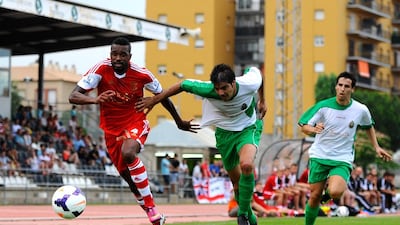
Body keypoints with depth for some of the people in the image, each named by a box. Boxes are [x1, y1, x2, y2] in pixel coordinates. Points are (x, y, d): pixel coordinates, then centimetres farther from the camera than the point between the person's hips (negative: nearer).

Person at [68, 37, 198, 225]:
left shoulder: (142, 74, -16)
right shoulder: (101, 70, -18)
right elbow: (73, 97, -25)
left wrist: (179, 122, 14)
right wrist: (95, 99, -46)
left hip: (136, 123, -3)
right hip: (112, 129, 3)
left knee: (128, 153, -34)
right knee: (130, 178, 10)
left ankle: (152, 209, -24)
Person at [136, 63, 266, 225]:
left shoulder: (250, 84, -27)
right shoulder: (208, 90, -29)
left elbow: (255, 71, -2)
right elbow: (183, 85, -14)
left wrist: (262, 101, 11)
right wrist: (155, 100, -5)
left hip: (248, 129, -2)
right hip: (224, 132, 2)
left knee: (247, 165, -31)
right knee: (237, 181, 6)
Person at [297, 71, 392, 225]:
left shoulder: (361, 110, -4)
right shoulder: (323, 106, -8)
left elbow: (369, 126, 18)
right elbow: (304, 126, -8)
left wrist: (376, 147, 12)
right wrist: (313, 129, -30)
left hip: (342, 160, 0)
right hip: (319, 156, 1)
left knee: (335, 193, -26)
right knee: (315, 196, 1)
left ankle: (330, 190, 11)